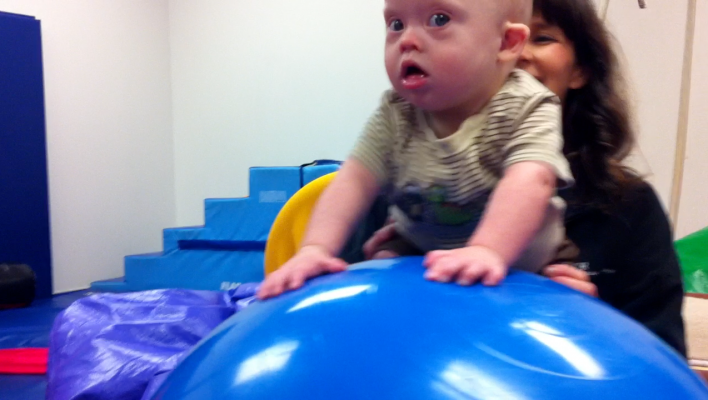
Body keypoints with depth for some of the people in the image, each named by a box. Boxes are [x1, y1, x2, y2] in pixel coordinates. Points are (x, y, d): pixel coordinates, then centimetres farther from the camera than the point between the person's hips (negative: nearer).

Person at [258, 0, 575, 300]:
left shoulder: (527, 109, -22)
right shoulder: (395, 113, -11)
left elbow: (530, 183, -38)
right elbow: (355, 179, -17)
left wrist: (487, 250, -56)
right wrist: (316, 248, -32)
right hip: (418, 254, 1)